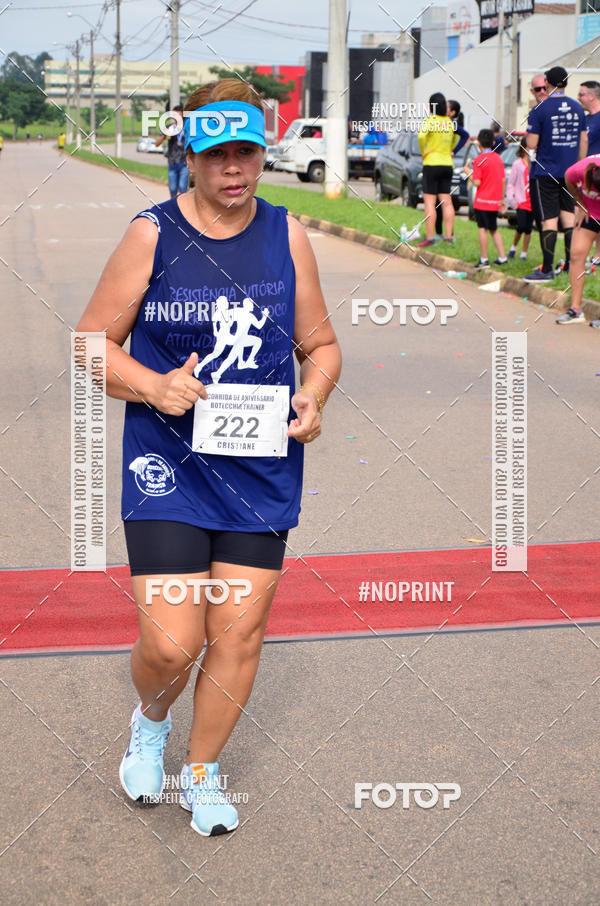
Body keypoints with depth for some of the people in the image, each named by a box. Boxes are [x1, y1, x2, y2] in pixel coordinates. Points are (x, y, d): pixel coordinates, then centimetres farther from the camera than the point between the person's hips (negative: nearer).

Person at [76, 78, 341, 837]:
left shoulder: (285, 237, 4)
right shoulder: (151, 234, -5)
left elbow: (320, 345, 13)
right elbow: (93, 343, 0)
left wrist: (312, 398, -8)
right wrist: (152, 387, -18)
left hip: (262, 469, 3)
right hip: (168, 467, -3)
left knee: (239, 635, 7)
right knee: (171, 644, -8)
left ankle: (202, 773, 31)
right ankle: (150, 721, 28)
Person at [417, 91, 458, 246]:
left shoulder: (430, 121, -11)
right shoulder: (449, 122, 10)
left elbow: (421, 135, -29)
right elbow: (456, 137, 30)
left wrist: (423, 152, -14)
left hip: (432, 164, -6)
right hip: (447, 164, 6)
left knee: (429, 202, -5)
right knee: (446, 201, 8)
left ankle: (430, 237, -8)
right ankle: (448, 235, 8)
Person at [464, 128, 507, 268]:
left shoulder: (479, 159, -11)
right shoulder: (498, 158, 8)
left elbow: (477, 182, -15)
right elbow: (504, 180, 9)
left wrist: (468, 173, 1)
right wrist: (502, 199, 17)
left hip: (482, 201, -6)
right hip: (495, 202, 6)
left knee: (483, 229, -1)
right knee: (493, 229, 16)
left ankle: (483, 259, -1)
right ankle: (502, 257, 14)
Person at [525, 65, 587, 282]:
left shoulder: (539, 110, -11)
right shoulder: (577, 108, 7)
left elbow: (532, 144, -14)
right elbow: (584, 141, 12)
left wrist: (527, 137, 9)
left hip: (545, 173, -5)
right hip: (569, 172, 5)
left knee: (548, 220, -5)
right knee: (569, 215, 13)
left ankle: (547, 269, -5)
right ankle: (571, 264, 16)